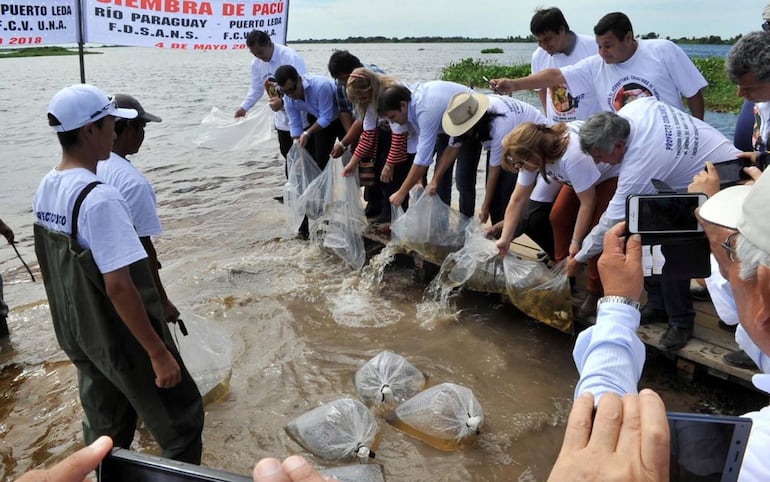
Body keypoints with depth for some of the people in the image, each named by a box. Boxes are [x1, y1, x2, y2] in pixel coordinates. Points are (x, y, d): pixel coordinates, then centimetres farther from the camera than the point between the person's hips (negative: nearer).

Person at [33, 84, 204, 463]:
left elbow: (57, 267, 11)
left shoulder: (45, 189, 1)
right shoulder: (100, 198, -26)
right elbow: (119, 287, -28)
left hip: (77, 334, 9)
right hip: (121, 338, -9)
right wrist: (158, 352, -21)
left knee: (104, 429, 24)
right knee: (181, 420, 9)